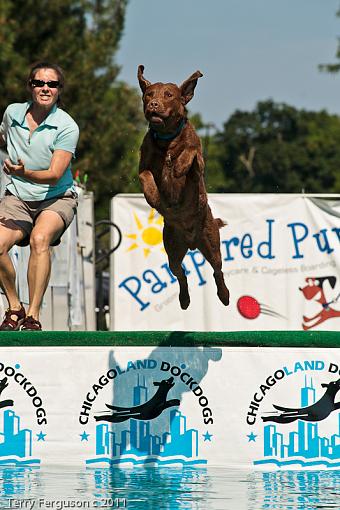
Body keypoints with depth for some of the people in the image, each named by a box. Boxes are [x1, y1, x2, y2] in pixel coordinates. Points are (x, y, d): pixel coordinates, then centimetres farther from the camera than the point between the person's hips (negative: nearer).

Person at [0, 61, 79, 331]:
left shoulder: (67, 127, -14)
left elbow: (54, 175, -22)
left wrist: (24, 173, -38)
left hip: (56, 198, -3)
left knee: (39, 238, -36)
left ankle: (33, 316, -31)